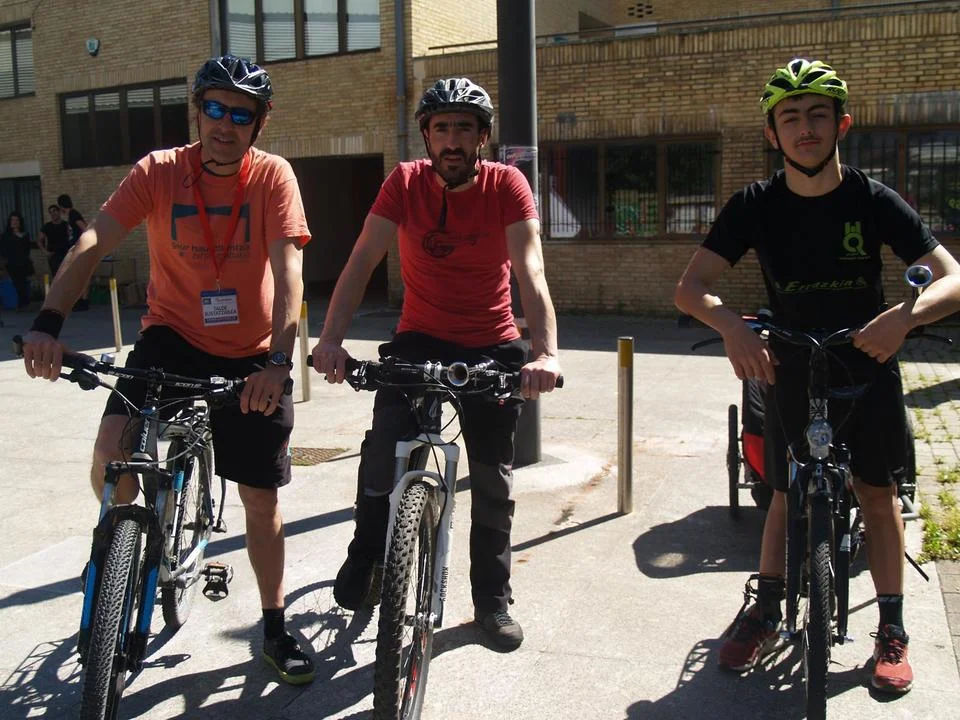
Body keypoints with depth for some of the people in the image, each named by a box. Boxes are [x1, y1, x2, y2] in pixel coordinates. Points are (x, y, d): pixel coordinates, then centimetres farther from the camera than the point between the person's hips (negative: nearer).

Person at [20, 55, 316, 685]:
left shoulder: (272, 176, -10)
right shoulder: (160, 171, -7)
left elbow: (288, 269, -21)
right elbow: (93, 244, -16)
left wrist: (278, 360, -34)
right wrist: (49, 322, -32)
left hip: (250, 358, 0)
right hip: (173, 339, 1)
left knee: (262, 500, 6)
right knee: (111, 457, -22)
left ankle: (275, 627, 26)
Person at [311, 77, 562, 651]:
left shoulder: (507, 185, -13)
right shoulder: (406, 182, -10)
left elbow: (530, 271, -25)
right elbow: (362, 262, -17)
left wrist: (546, 350, -41)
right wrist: (331, 339, -32)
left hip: (493, 346, 0)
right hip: (421, 339, 0)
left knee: (494, 479, 6)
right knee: (383, 448, -21)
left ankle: (493, 599, 25)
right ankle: (366, 555, 7)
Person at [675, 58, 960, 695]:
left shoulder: (873, 199, -14)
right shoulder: (756, 206, -11)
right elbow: (690, 287, -17)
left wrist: (906, 314, -41)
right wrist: (730, 325, -38)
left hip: (868, 362, 0)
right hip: (791, 363, 1)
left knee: (878, 493, 4)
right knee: (788, 492, 6)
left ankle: (893, 631, 17)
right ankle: (766, 613, 20)